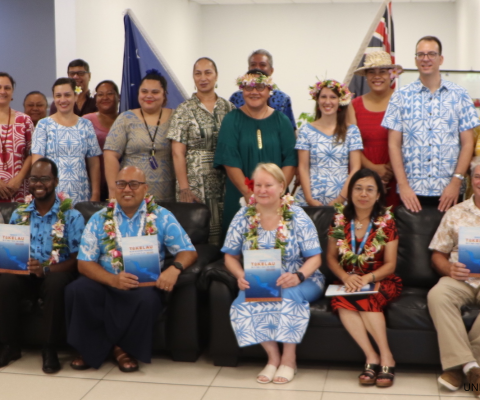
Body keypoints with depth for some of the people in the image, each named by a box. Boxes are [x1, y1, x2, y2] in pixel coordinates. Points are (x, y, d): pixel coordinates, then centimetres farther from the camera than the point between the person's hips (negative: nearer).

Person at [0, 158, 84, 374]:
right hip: (25, 275, 3)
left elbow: (78, 258, -8)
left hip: (57, 273, -3)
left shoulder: (71, 216, -2)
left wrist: (46, 269, -25)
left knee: (55, 283, -37)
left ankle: (50, 348, -20)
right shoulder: (19, 214, 11)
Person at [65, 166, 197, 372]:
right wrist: (113, 279, -19)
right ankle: (92, 348, -4)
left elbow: (188, 251, 3)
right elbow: (84, 263, 1)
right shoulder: (99, 219, 8)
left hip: (144, 285, -1)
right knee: (76, 290, -28)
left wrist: (175, 268, -21)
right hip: (106, 284, 1)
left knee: (147, 298, -35)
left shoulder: (162, 217, 6)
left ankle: (125, 348, -6)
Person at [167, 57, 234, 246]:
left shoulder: (228, 108, 10)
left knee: (222, 233, 1)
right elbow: (178, 153, -4)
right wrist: (183, 188, -12)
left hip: (223, 181, 3)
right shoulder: (184, 110, 1)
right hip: (195, 181, -2)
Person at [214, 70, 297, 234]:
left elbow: (290, 160, 0)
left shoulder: (281, 120, 7)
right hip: (239, 200, -1)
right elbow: (230, 161, -7)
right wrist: (249, 194, -16)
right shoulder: (232, 120, 2)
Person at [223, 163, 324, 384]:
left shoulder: (297, 217, -4)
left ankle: (289, 359, -18)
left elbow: (314, 258, -6)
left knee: (288, 295, -36)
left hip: (299, 281, -2)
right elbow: (230, 256, 5)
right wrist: (240, 275, -17)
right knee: (243, 302, -31)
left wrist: (298, 276, -27)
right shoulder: (243, 217, 2)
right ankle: (273, 356, -14)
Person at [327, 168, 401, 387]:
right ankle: (372, 357, -32)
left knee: (362, 298, -35)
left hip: (380, 281, -2)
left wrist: (367, 278, -22)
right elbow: (331, 258, 5)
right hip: (347, 281, 2)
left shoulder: (386, 221, -2)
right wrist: (346, 277, -15)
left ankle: (386, 357, -29)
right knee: (342, 302, -33)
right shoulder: (339, 219, 3)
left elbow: (390, 264, -4)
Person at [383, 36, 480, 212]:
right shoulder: (401, 96, 4)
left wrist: (456, 182, -7)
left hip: (449, 192, 0)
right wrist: (403, 185, -7)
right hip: (412, 192, 0)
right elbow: (394, 144, 2)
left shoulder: (459, 95, 5)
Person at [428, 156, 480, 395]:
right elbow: (438, 254, 16)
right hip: (461, 279, 2)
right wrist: (449, 269, -8)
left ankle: (459, 363, -26)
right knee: (437, 295, -31)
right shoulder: (455, 213, 16)